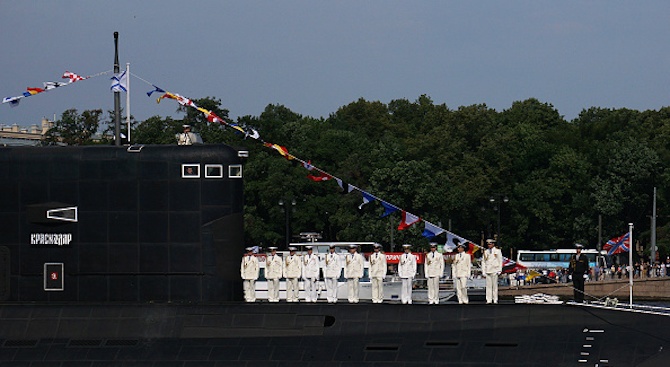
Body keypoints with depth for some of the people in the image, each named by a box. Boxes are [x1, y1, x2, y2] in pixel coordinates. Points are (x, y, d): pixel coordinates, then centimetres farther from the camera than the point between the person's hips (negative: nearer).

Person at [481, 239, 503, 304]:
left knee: (495, 286, -4)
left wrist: (499, 271, -3)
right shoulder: (485, 252, 12)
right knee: (488, 286, -2)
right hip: (487, 271, 3)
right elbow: (483, 262, 13)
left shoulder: (497, 251, 4)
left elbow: (500, 261, 4)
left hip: (494, 271, -3)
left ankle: (495, 300, 0)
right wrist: (483, 271, 6)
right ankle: (489, 300, -2)